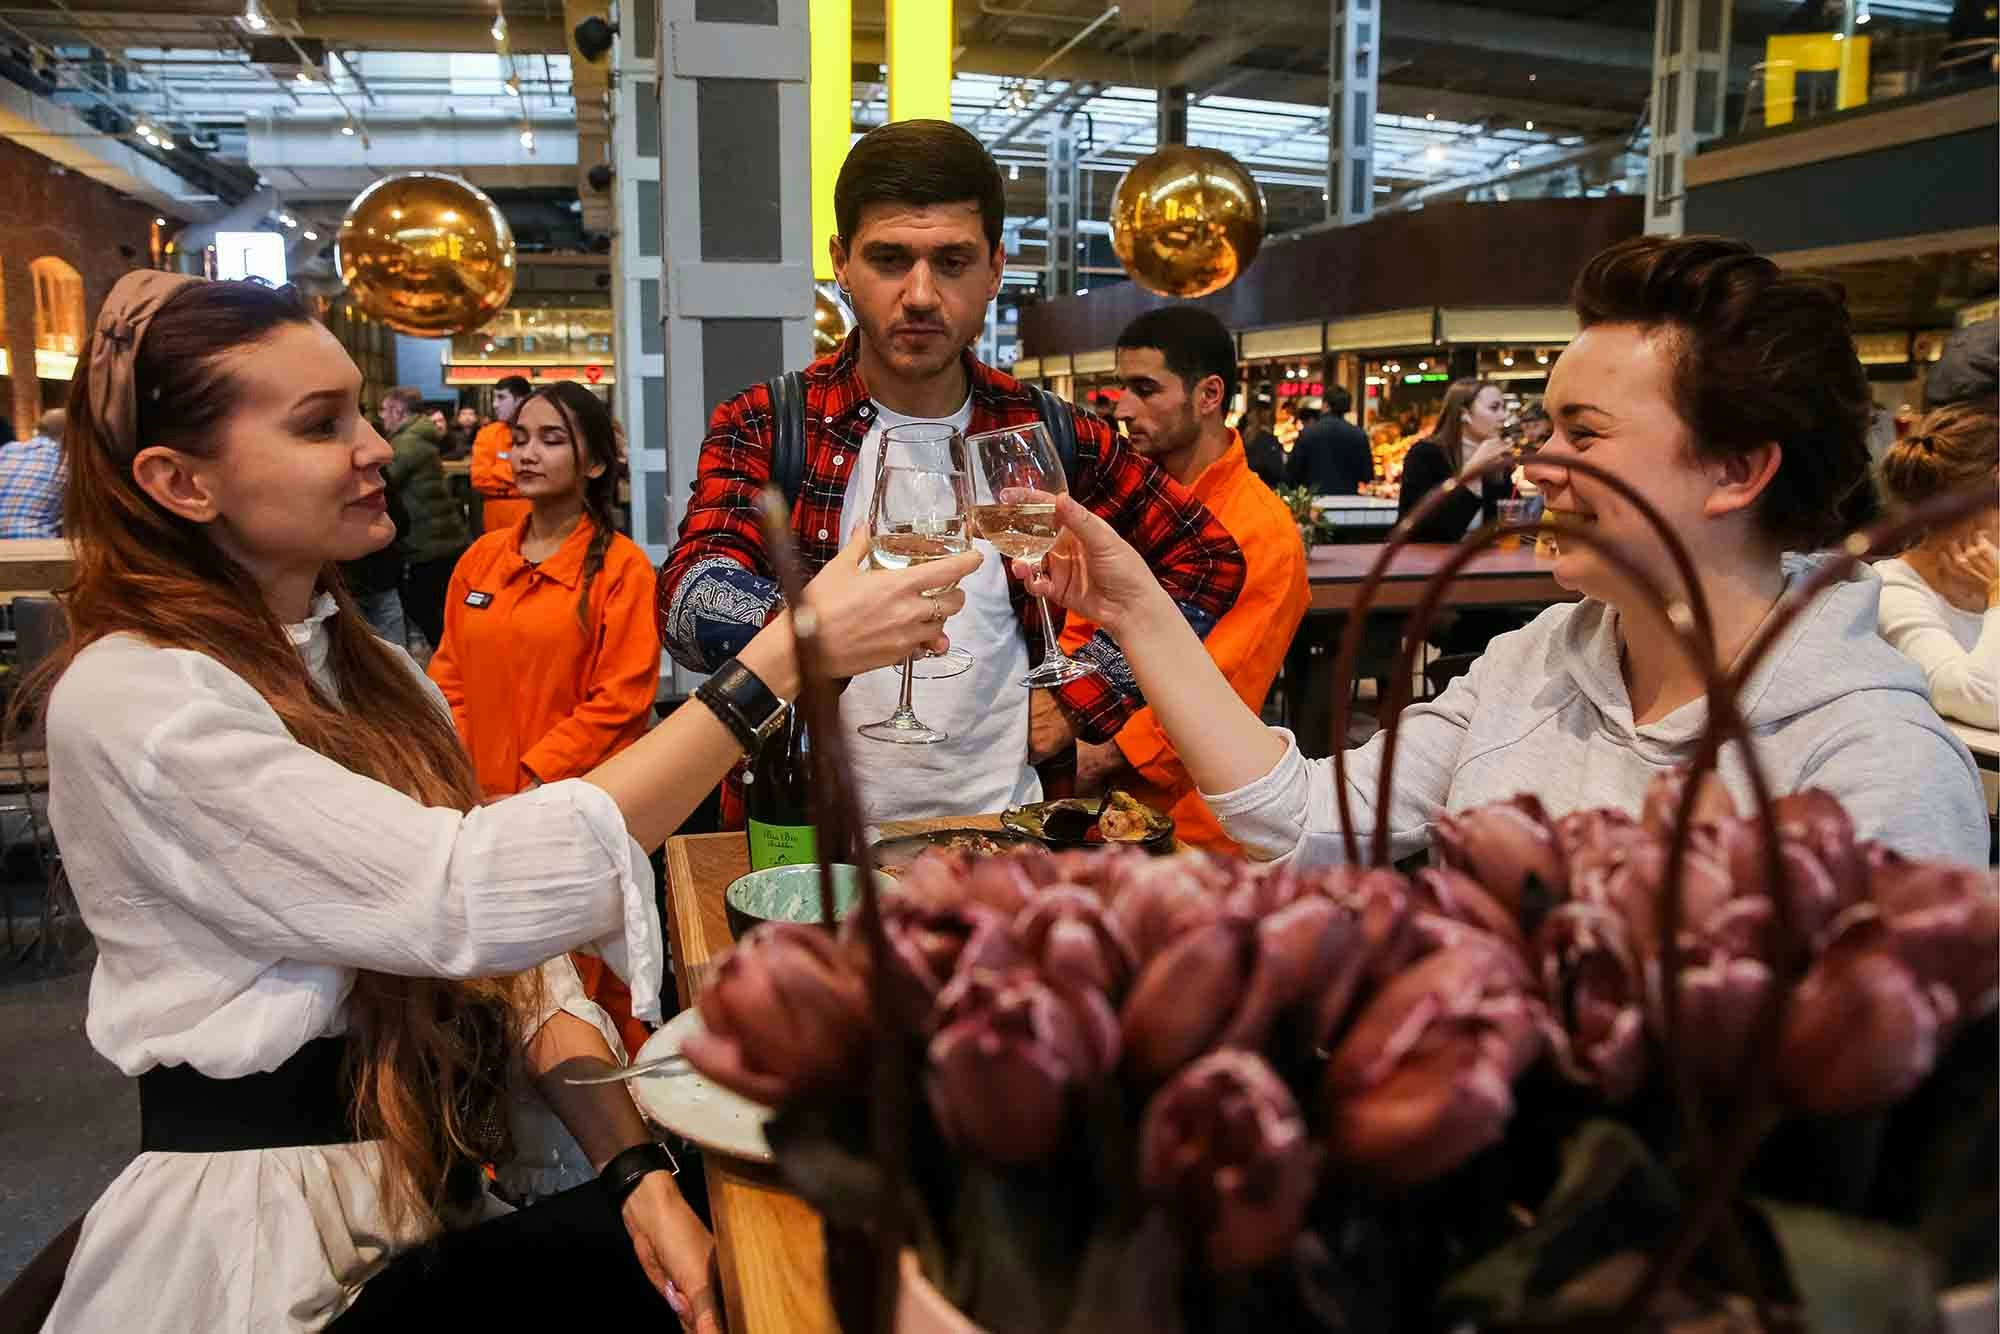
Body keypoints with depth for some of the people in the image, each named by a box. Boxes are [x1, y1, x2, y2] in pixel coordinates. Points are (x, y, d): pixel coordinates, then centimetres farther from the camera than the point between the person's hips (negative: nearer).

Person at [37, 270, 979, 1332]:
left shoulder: (361, 665, 8)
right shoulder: (134, 701, -17)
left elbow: (501, 948, 3)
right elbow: (472, 896, -28)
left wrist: (632, 1163, -12)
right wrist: (784, 659, -29)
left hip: (435, 1197, 6)